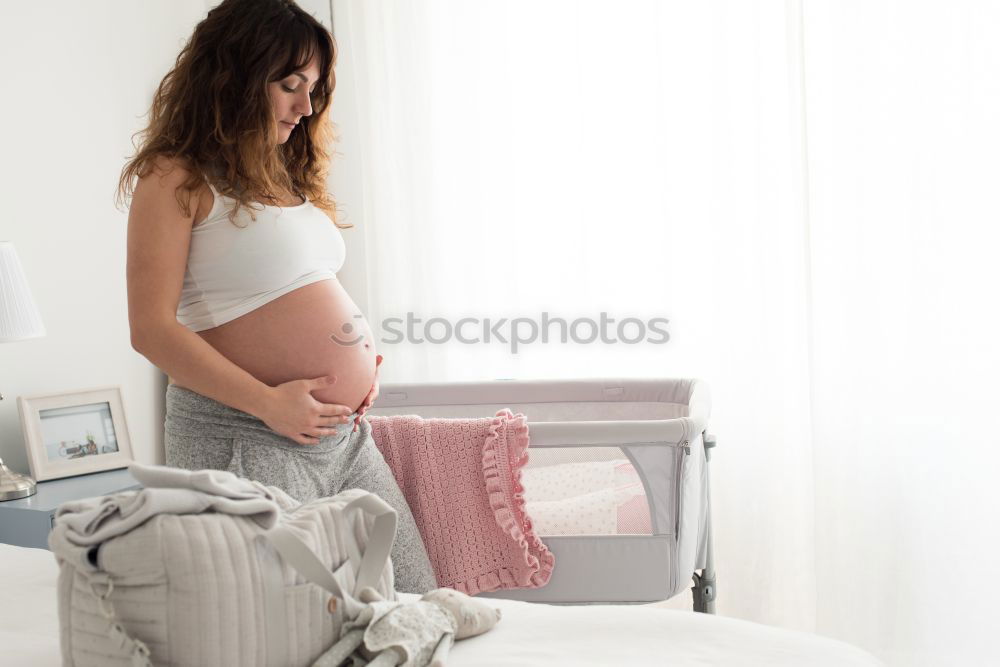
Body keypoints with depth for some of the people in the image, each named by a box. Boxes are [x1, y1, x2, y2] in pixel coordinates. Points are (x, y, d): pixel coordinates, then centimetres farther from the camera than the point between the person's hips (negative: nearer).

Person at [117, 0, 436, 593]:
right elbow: (152, 328, -15)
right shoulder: (176, 179, -8)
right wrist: (269, 403, -19)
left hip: (345, 432, 8)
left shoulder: (288, 177, 17)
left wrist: (364, 357, 8)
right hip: (245, 435, -8)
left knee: (416, 604, 8)